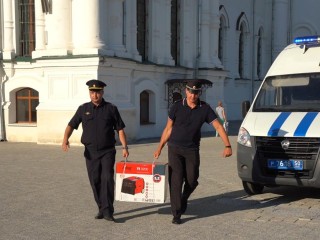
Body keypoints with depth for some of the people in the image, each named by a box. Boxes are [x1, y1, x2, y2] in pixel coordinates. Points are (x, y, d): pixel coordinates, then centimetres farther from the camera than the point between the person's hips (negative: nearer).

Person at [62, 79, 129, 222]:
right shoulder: (83, 109, 7)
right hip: (90, 152, 2)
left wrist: (124, 147, -4)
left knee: (107, 178, -14)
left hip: (107, 151, -2)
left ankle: (107, 211, -11)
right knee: (95, 181, 7)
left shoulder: (111, 109, 3)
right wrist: (65, 139, -15)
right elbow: (71, 125, 3)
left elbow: (120, 129, 4)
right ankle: (101, 209, 21)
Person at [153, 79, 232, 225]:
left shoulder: (205, 109, -3)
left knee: (192, 180, 3)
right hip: (175, 148, -1)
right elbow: (168, 129, 4)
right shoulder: (177, 106, -4)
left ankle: (184, 199, 35)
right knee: (176, 181, -6)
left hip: (192, 150, 1)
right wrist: (159, 148, 4)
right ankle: (176, 214, 0)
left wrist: (227, 146, -18)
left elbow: (218, 126, -6)